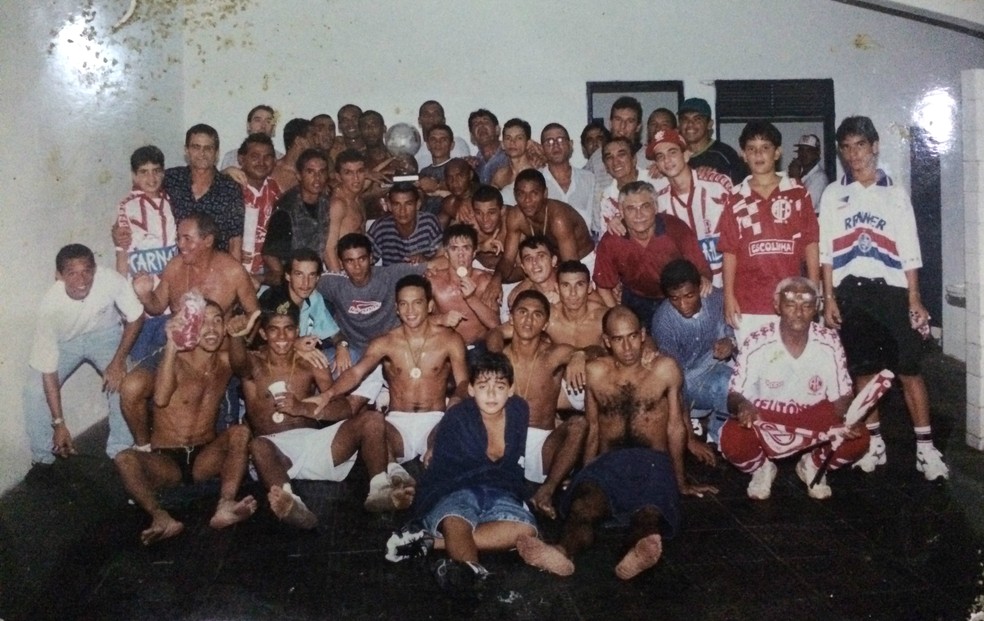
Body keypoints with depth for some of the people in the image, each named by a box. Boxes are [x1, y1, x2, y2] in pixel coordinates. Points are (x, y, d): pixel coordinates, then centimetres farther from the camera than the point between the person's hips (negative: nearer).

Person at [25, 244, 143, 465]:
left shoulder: (112, 281, -34)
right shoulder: (51, 304, -32)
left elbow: (135, 318, -13)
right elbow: (48, 370, -26)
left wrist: (119, 360, -22)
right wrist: (59, 423, -25)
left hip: (105, 334, 0)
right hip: (65, 342, 0)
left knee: (121, 383, -23)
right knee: (34, 391, -17)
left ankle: (121, 451, -2)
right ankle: (43, 458, 6)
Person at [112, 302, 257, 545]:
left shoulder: (225, 361, 5)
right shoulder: (176, 360, -6)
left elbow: (240, 363, -21)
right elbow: (160, 399, -26)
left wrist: (236, 336, -43)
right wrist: (172, 344, -36)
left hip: (205, 458, 2)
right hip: (165, 461, -2)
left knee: (240, 432, -25)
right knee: (124, 459, -29)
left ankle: (225, 506, -40)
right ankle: (162, 518, -45)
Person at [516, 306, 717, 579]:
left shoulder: (664, 369, 6)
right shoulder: (595, 372, 12)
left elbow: (675, 427, 12)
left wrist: (681, 482, 19)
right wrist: (585, 477, 25)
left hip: (653, 462, -1)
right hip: (608, 462, 2)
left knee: (650, 515, -39)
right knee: (583, 504, -36)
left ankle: (639, 554, -70)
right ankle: (563, 552, -65)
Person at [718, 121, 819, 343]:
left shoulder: (798, 194, 5)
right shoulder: (736, 199, 6)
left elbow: (810, 243, 5)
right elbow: (730, 251, 4)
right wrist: (729, 296, -1)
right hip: (748, 304, 0)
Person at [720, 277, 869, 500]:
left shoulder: (829, 342, -11)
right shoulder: (757, 343, -17)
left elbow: (840, 396, -4)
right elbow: (734, 396, -15)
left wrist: (848, 419, -27)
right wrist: (742, 405, -41)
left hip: (814, 418, 2)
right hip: (765, 420, -2)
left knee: (857, 438, -24)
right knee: (732, 440, -32)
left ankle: (812, 464, 11)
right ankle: (762, 468, 7)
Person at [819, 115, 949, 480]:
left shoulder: (895, 193, 8)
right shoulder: (832, 195, 8)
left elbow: (910, 252, 6)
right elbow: (825, 252, 5)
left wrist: (914, 299, 0)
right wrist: (828, 298, -2)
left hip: (891, 289, -1)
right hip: (849, 292, 1)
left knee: (908, 370, -3)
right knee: (863, 370, 7)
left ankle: (926, 448, 2)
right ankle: (874, 442, 17)